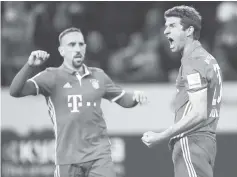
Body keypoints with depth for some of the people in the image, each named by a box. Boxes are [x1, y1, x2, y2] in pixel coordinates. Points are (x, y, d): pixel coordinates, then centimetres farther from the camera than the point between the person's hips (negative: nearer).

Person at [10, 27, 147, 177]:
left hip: (100, 155, 2)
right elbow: (15, 91, -13)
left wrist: (135, 96, 0)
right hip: (68, 158, -2)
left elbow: (123, 99, 23)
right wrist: (30, 66, -29)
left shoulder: (98, 76, 11)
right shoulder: (52, 77, -2)